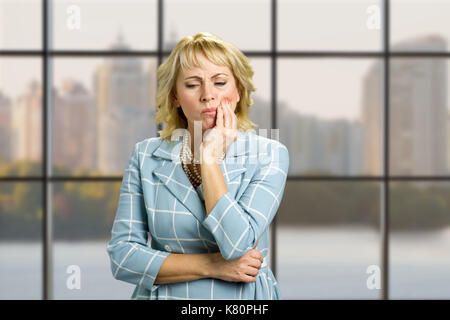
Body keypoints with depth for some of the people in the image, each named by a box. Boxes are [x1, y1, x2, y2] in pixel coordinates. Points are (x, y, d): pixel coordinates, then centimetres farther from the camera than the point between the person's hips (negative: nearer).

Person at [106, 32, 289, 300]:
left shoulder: (269, 155, -9)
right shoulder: (146, 157, -5)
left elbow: (237, 246, -21)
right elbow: (121, 256, -9)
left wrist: (211, 157, -19)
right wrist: (212, 266, -17)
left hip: (245, 300, -1)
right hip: (164, 295, 1)